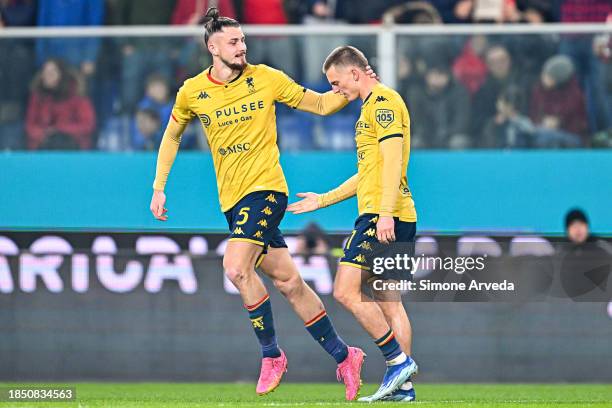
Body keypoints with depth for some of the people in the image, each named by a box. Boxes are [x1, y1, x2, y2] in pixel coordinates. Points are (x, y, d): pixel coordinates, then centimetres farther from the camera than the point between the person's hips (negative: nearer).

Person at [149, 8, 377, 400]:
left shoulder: (266, 79, -2)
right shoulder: (192, 92, 4)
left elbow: (320, 104, 8)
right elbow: (172, 135, 20)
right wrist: (159, 188, 15)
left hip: (266, 189, -3)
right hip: (232, 200, 3)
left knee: (237, 266, -23)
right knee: (288, 281, 3)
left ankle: (271, 354, -7)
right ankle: (343, 356, 15)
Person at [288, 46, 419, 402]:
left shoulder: (383, 102, -8)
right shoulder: (374, 106, 24)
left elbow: (392, 160, -18)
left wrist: (385, 213, -26)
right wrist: (323, 200, 36)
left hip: (384, 216, -10)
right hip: (390, 217, 10)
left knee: (347, 291, -12)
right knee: (387, 301, 7)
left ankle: (398, 360, -12)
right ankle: (403, 385, 5)